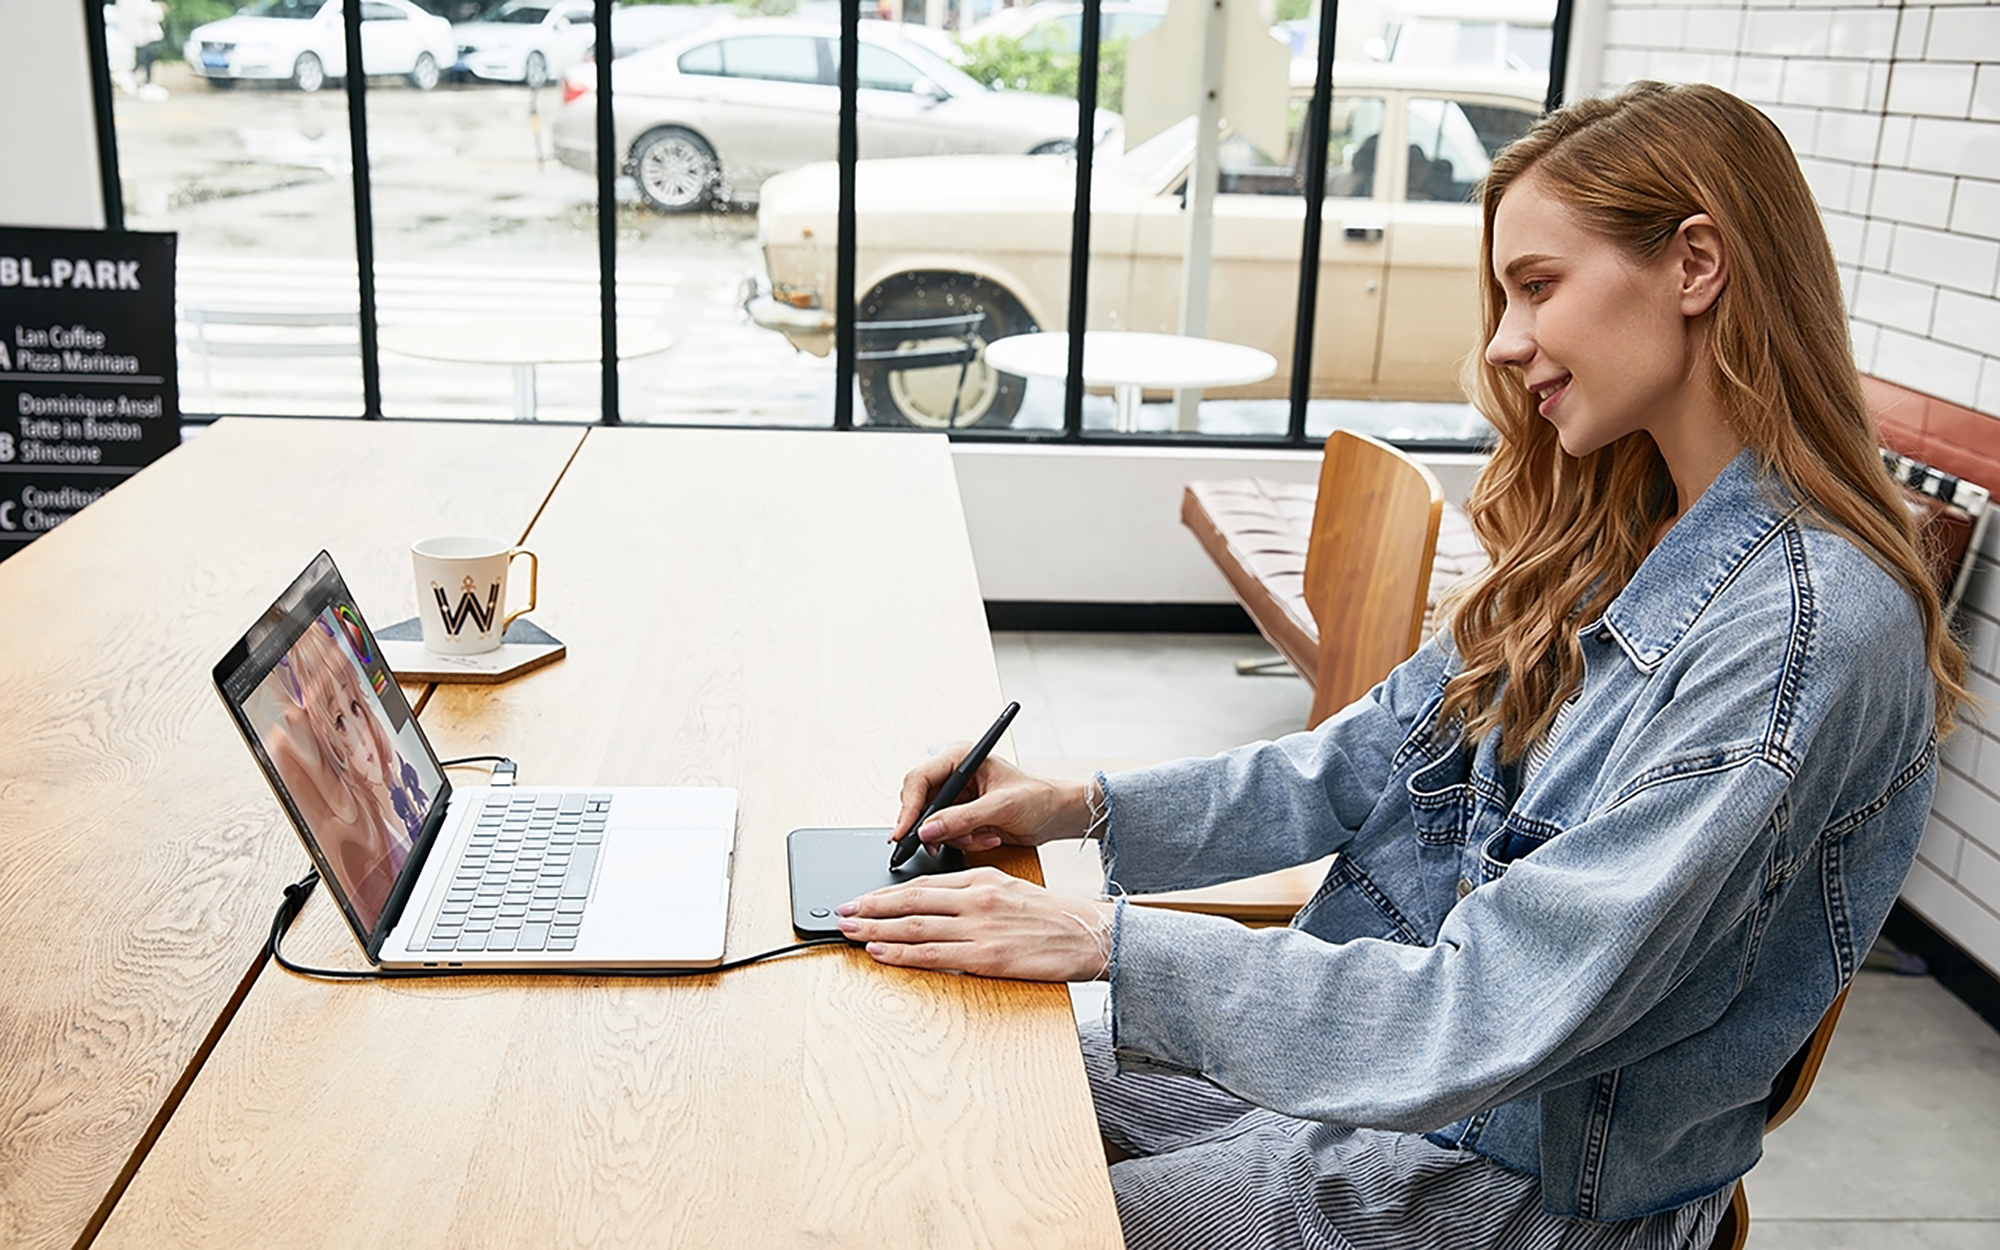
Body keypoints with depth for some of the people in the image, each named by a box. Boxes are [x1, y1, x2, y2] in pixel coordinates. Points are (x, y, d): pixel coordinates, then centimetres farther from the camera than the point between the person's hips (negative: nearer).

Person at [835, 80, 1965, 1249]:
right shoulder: (1617, 531, 2)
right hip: (1371, 1036, 7)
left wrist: (1108, 941, -26)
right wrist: (1085, 809, -5)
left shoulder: (1810, 626, -27)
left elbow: (1499, 1010, -29)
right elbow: (1374, 758, 5)